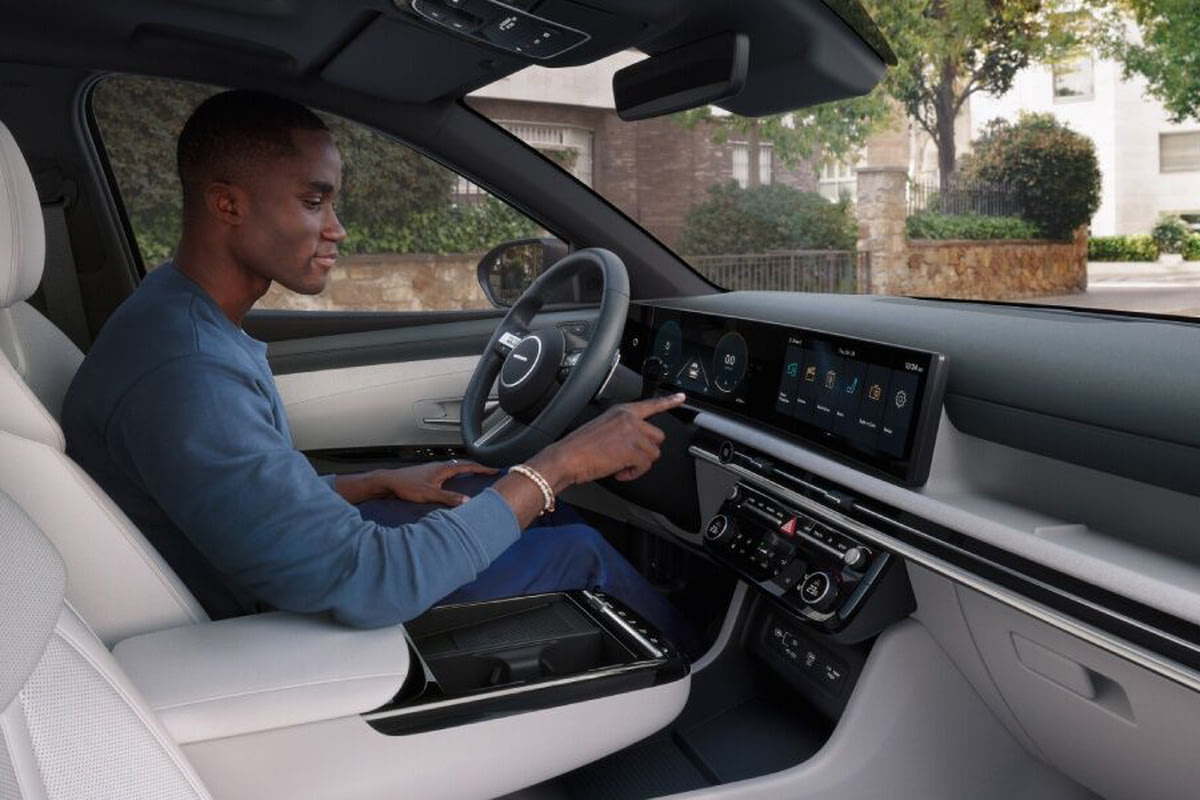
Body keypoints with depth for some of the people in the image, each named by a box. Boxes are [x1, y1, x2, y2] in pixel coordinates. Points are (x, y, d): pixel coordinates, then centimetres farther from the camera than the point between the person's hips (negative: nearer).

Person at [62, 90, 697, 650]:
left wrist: (381, 484, 2)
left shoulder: (184, 312, 2)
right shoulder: (180, 373, -32)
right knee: (578, 552, -6)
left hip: (279, 577, 9)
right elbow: (363, 585, -35)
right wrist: (562, 462, -29)